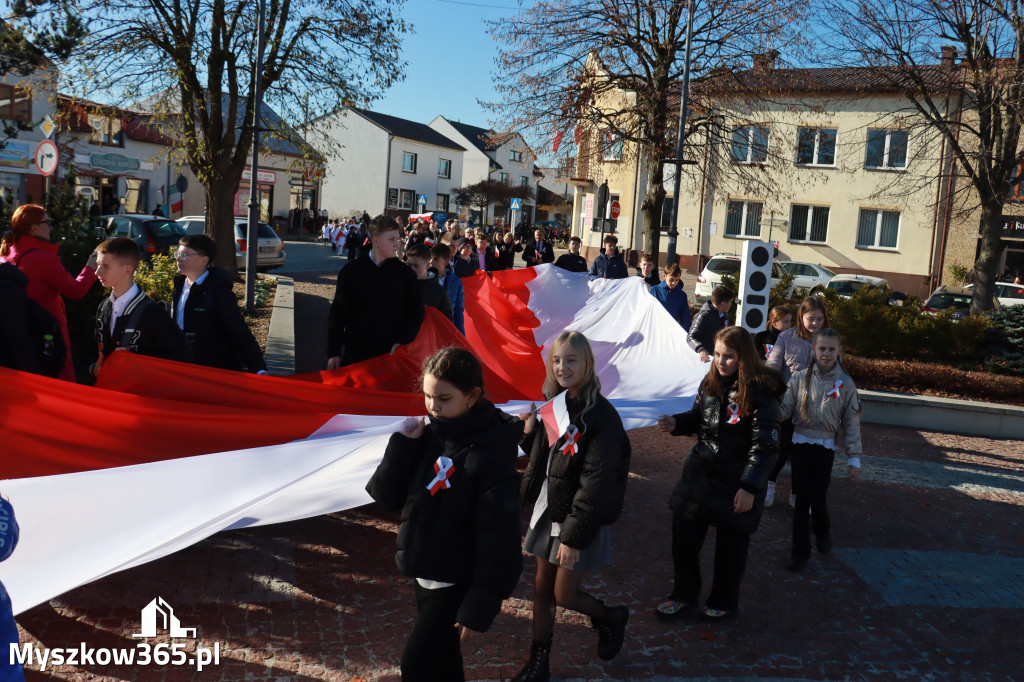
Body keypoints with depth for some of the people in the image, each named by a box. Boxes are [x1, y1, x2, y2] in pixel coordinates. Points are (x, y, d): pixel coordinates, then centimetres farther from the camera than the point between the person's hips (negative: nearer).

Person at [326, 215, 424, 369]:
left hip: (391, 354, 0)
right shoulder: (352, 271, -1)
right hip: (354, 354, 0)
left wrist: (403, 341, -9)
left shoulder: (404, 273, 1)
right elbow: (337, 314, 2)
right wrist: (333, 353, -2)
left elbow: (416, 313, 5)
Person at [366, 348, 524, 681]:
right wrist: (404, 442, -16)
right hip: (424, 573, 7)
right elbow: (386, 494, -3)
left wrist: (480, 607, -19)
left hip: (455, 584, -7)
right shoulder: (428, 436, -4)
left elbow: (498, 541, -22)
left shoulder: (489, 458, -25)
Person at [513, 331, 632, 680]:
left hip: (580, 518, -6)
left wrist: (574, 535, -22)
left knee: (563, 594, 4)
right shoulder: (552, 404, 3)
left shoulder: (600, 415, -19)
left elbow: (597, 481, -21)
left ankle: (610, 618, 34)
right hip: (547, 509, 6)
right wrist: (530, 432, -6)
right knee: (542, 588, 14)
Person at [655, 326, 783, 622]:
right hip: (699, 473, 5)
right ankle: (684, 594, 31)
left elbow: (765, 445, -17)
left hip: (736, 483, -5)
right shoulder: (709, 384, 1)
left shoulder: (760, 394, -17)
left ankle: (723, 601, 35)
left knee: (731, 543, 12)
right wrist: (676, 423, -4)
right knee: (683, 533, 9)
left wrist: (750, 487, -20)